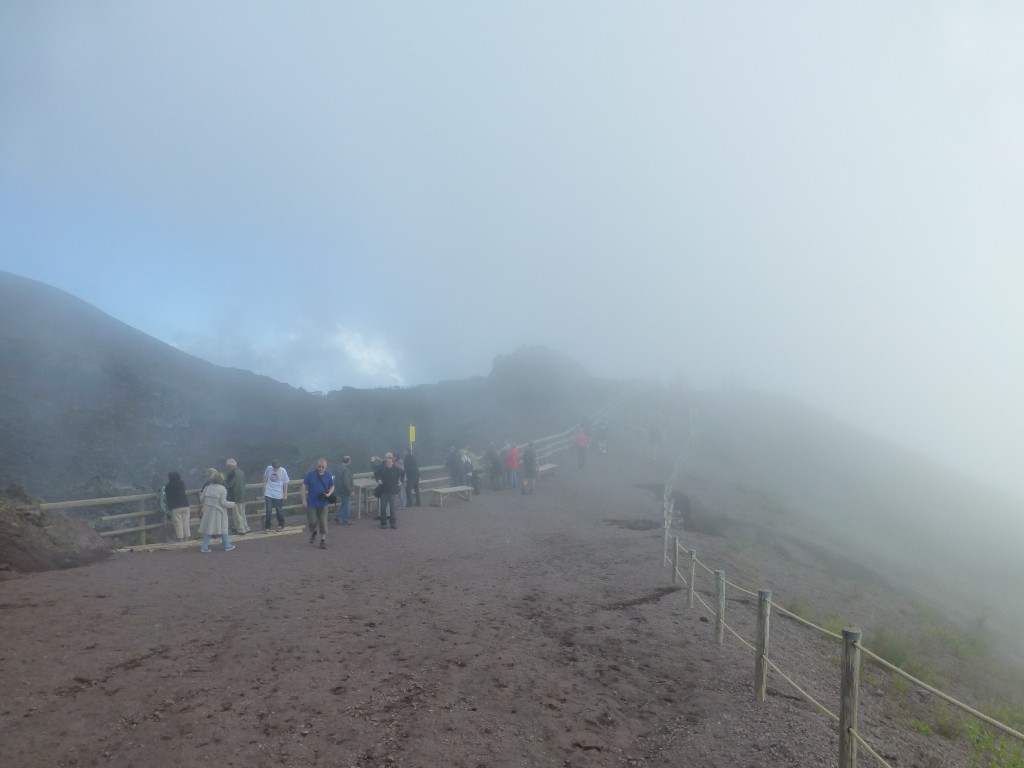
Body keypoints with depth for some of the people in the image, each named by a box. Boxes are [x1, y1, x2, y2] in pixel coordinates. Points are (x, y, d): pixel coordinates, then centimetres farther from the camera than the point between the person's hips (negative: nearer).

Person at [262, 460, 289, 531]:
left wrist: (285, 494, 0)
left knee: (279, 511, 11)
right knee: (268, 511, 0)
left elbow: (285, 483, -3)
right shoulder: (268, 468, -7)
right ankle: (267, 527, 13)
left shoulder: (283, 471, -12)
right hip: (268, 494, 1)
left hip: (278, 495, -1)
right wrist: (264, 492, 9)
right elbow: (265, 479, 7)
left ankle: (281, 525, 29)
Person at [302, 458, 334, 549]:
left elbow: (332, 487, 10)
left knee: (323, 522, 1)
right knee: (312, 521, 0)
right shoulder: (310, 474, -9)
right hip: (311, 503, -1)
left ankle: (323, 540, 15)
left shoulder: (329, 476, -3)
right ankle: (313, 532, 34)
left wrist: (329, 494, -11)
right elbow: (304, 486, -4)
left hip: (323, 503, 1)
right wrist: (304, 500, -8)